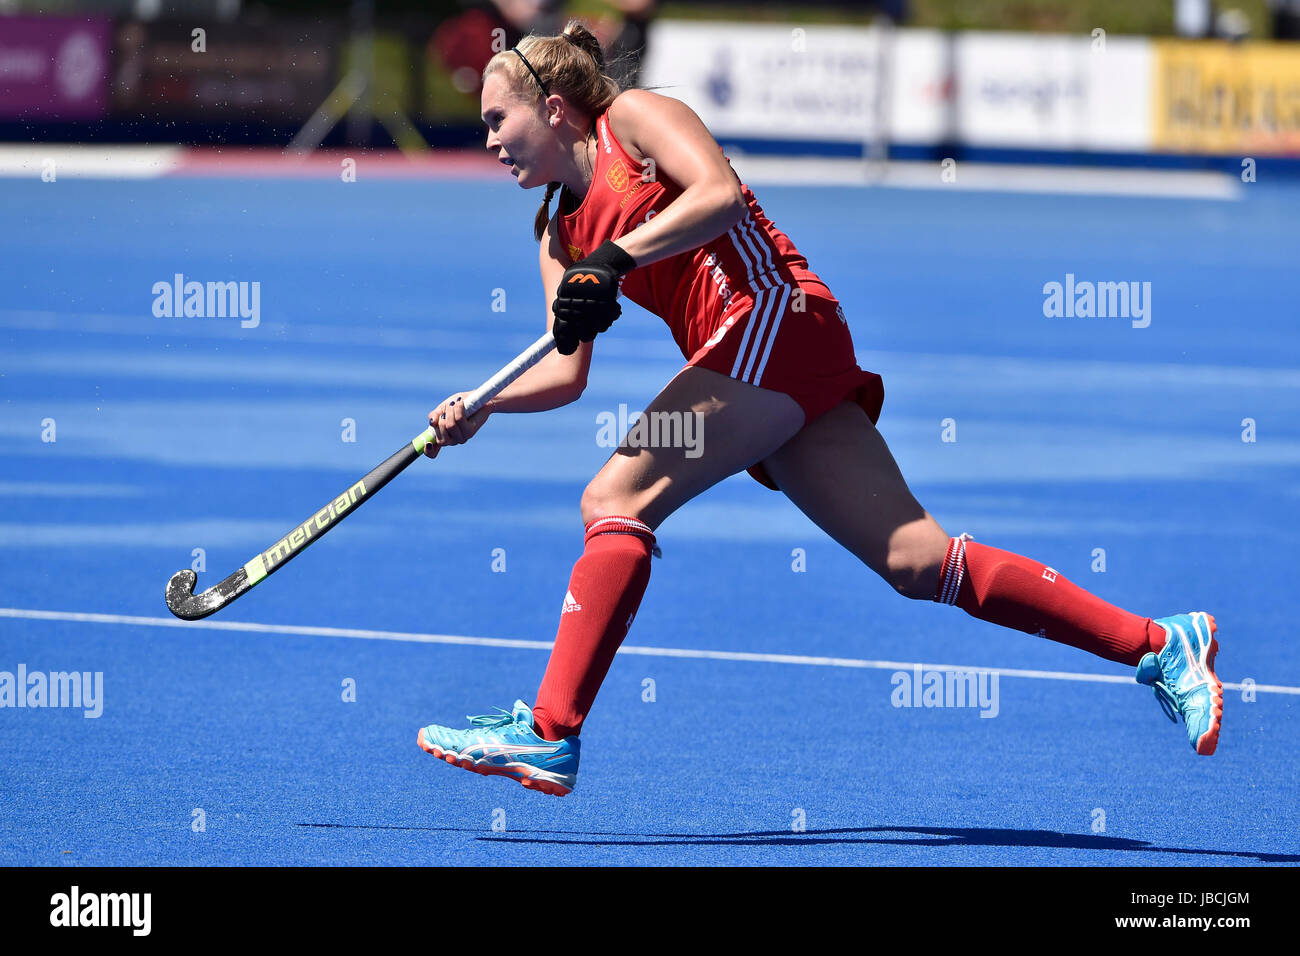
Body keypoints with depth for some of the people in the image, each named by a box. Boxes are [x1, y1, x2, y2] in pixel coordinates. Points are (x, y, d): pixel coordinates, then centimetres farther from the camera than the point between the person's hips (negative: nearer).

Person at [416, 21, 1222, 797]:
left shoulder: (630, 116, 5)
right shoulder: (560, 232, 27)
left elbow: (719, 192, -12)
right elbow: (567, 372, 21)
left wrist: (614, 260, -17)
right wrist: (481, 407, 6)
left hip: (771, 316, -8)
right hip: (750, 355, 8)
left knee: (617, 500, -16)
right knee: (915, 560, -2)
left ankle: (550, 732, -21)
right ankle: (1160, 646, -2)